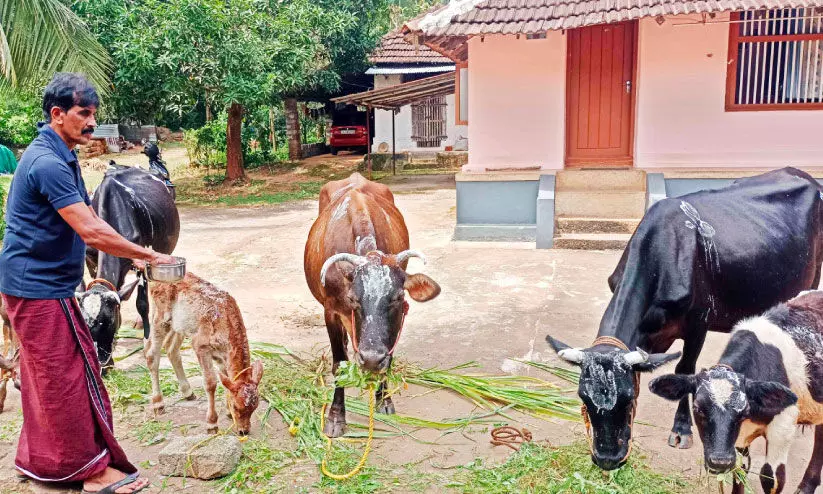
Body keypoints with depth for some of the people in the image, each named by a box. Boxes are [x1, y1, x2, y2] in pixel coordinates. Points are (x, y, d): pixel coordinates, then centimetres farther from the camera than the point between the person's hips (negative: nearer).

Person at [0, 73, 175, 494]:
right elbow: (91, 232, -27)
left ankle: (40, 460, 30)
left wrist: (134, 255, 6)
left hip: (37, 282, 10)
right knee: (68, 376, -2)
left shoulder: (59, 157, 11)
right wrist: (149, 256, -18)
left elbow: (88, 220, 14)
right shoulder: (48, 163, -22)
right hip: (39, 286, -10)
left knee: (47, 376, 17)